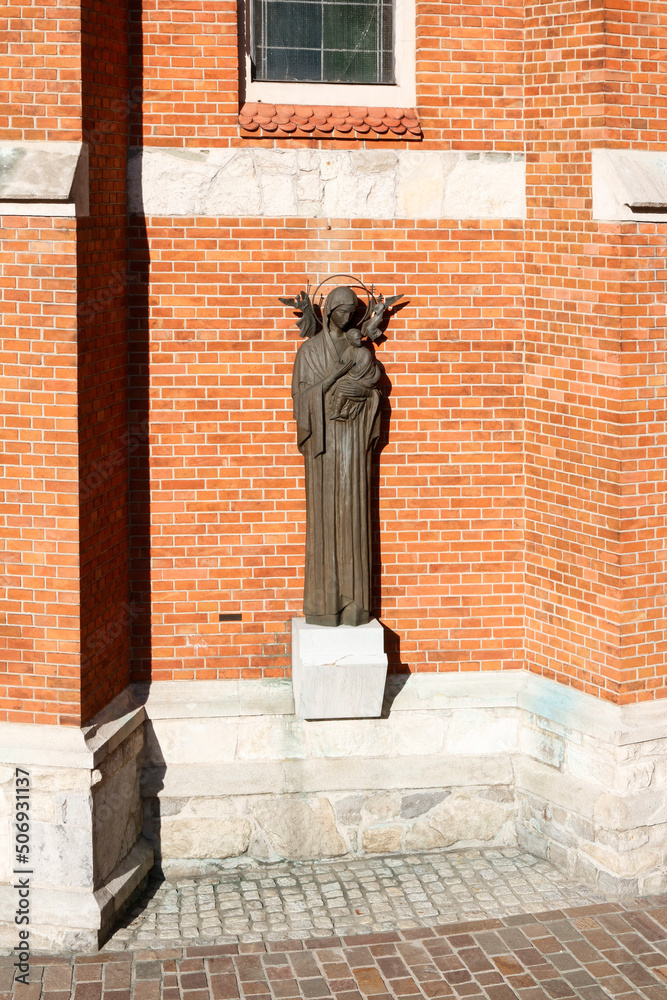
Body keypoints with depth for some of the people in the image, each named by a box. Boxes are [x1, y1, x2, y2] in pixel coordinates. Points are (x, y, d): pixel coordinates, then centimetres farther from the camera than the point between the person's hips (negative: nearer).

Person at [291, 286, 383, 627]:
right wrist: (339, 372, -13)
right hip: (324, 436, -2)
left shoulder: (360, 349, 12)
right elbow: (303, 394, -4)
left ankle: (352, 600, 2)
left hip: (353, 438, 2)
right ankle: (323, 602, 0)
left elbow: (372, 387, 1)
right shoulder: (310, 350, 5)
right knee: (324, 515, -3)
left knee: (353, 515, 0)